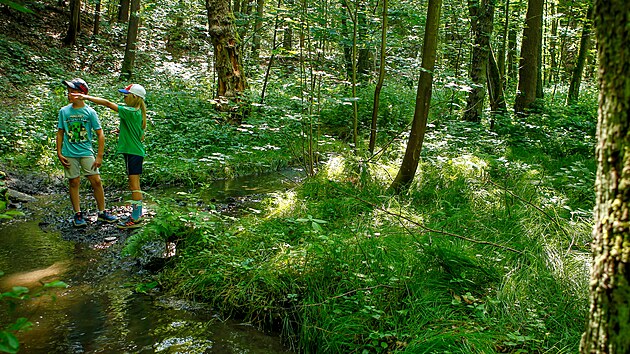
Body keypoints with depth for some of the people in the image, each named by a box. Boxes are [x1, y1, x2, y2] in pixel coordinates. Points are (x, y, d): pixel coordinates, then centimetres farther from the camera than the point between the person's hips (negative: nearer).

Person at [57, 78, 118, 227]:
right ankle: (78, 214, 15)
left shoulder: (90, 112, -2)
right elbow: (60, 133, 10)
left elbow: (100, 135, -1)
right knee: (74, 183, 5)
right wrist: (59, 153, 3)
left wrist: (99, 156, -6)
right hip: (69, 154, 1)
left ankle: (102, 212, 10)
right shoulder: (64, 111, 4)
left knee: (96, 181, -3)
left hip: (86, 152, -1)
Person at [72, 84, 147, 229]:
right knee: (135, 185, 15)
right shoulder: (138, 112, 12)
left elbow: (107, 103, -19)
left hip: (133, 152, -10)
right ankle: (137, 213, 23)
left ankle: (136, 219, -2)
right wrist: (122, 131, 13)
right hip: (137, 151, 10)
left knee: (134, 186, -6)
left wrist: (85, 97, -17)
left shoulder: (130, 112, -17)